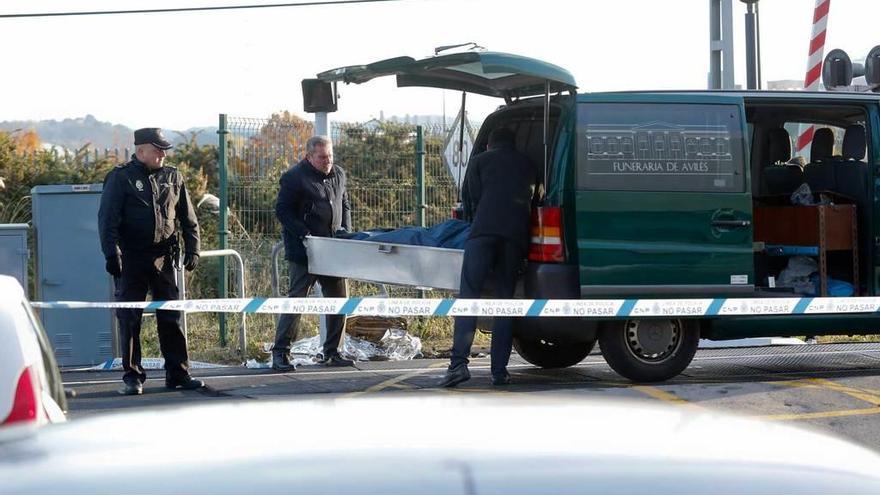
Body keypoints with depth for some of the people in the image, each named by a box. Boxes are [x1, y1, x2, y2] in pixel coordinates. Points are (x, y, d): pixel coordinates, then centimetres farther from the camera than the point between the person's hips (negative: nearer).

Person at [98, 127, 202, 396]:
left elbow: (188, 218, 15)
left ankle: (178, 373, 12)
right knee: (129, 318, -1)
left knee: (171, 317, 5)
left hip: (164, 257, 3)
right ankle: (132, 376, 6)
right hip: (131, 260, -3)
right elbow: (107, 219, -7)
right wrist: (112, 254, -15)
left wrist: (192, 249, 6)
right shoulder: (120, 178, -2)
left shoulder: (172, 177, 10)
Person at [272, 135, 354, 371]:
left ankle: (331, 352, 17)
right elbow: (282, 210, -10)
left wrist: (345, 229, 7)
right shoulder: (294, 177, -8)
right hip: (303, 253, -7)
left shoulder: (338, 175, 13)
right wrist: (304, 234, -18)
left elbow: (345, 205, 24)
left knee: (338, 299, 7)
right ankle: (280, 353, -5)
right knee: (296, 299, -8)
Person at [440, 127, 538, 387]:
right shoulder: (527, 165, 26)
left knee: (468, 296, -6)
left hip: (484, 231, -3)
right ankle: (499, 370, 1)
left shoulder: (480, 161, 19)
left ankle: (459, 363, -20)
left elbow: (468, 199, 18)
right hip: (516, 236, 3)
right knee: (505, 301, 7)